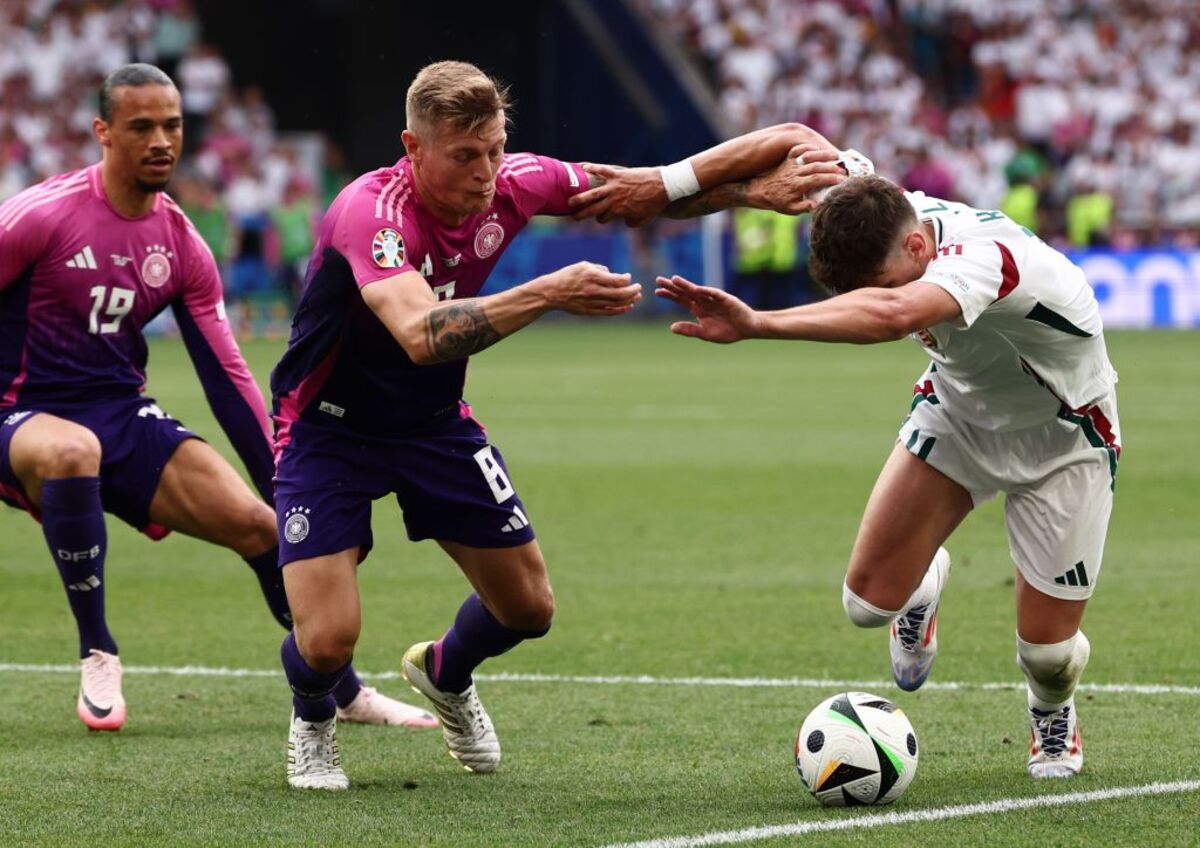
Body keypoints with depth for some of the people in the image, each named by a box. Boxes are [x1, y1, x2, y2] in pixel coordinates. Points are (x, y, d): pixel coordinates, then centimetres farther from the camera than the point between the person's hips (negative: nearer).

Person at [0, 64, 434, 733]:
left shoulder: (182, 245, 3)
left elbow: (228, 377, 8)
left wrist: (288, 493, 6)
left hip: (123, 417, 5)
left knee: (258, 524, -9)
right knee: (72, 452, -42)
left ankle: (345, 691, 13)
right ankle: (97, 654, -23)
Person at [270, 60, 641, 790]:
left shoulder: (511, 186, -15)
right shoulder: (371, 211, -34)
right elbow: (421, 334, -50)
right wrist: (549, 293, -59)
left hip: (436, 423, 6)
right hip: (330, 429, -6)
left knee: (529, 607, 7)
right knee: (329, 639, -17)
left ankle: (445, 674, 42)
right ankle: (313, 721, 21)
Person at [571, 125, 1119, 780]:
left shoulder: (983, 258, -43)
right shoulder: (874, 209, -23)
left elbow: (890, 315, -64)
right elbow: (793, 141, -7)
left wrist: (757, 325, -70)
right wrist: (663, 187, -16)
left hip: (1063, 437, -5)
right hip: (959, 404, 5)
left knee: (1047, 650, -6)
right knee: (869, 600, -8)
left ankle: (1053, 714, 33)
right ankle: (924, 585, 31)